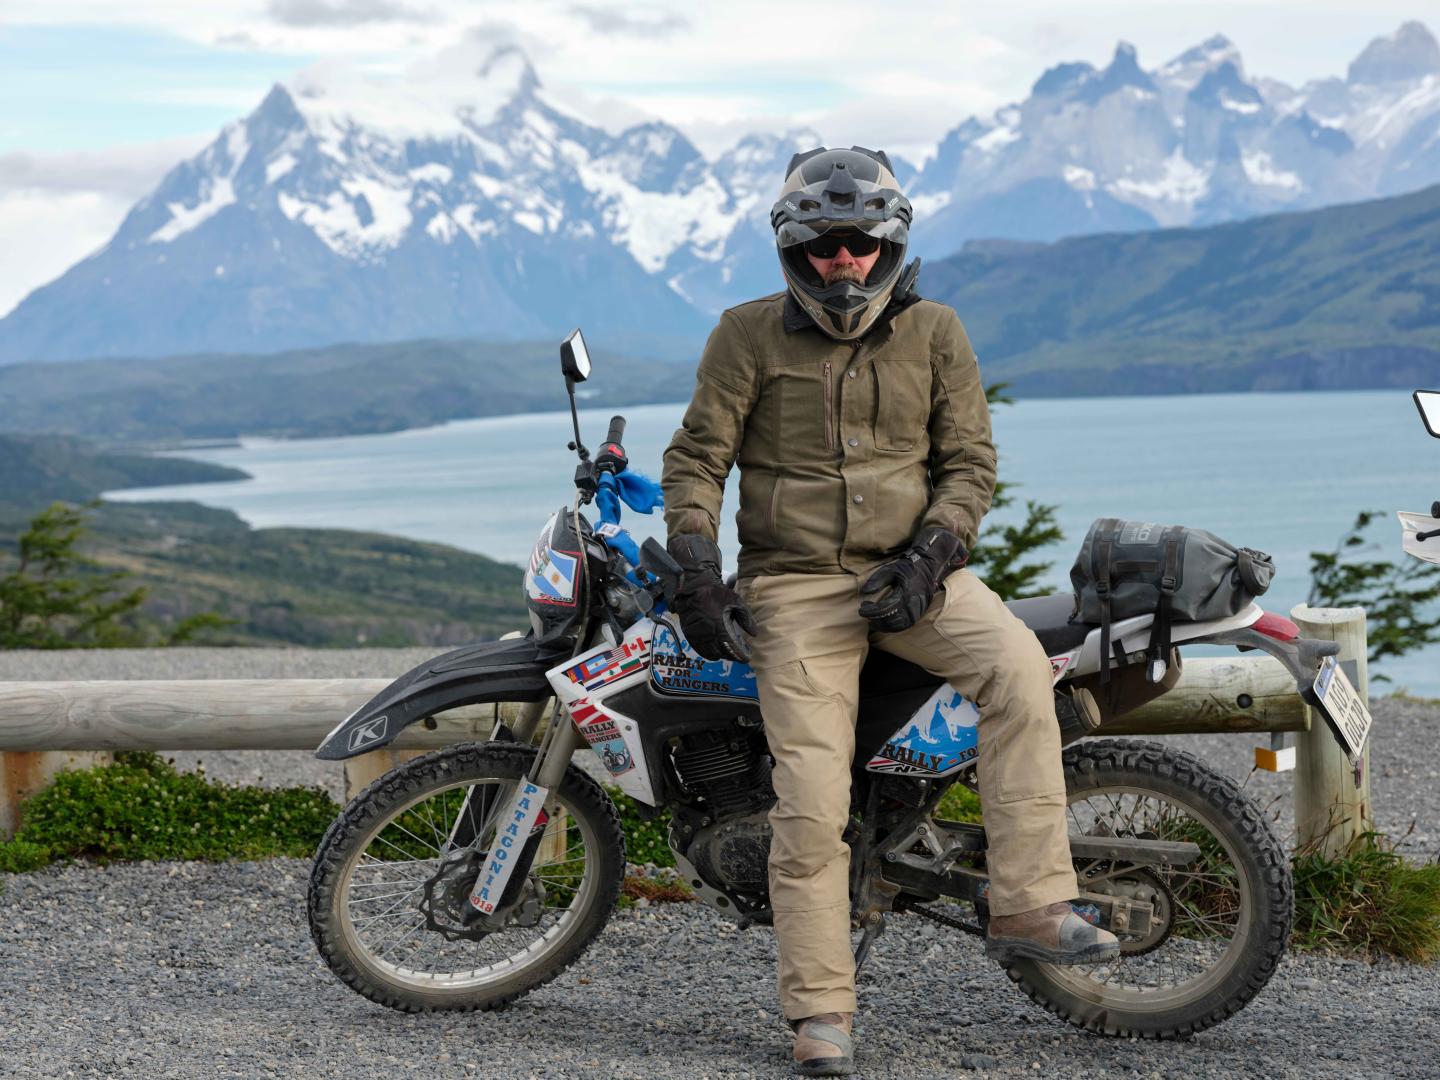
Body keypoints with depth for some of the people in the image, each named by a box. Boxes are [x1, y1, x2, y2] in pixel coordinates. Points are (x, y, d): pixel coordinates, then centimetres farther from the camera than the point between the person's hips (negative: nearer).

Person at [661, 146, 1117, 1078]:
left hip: (909, 571, 1)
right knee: (811, 797, -10)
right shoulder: (750, 335, 2)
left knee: (1017, 665, -28)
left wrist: (930, 557, -10)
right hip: (796, 587, -1)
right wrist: (699, 576, -9)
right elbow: (696, 459, 3)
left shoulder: (934, 333, 6)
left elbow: (969, 459, 6)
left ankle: (1029, 906, -26)